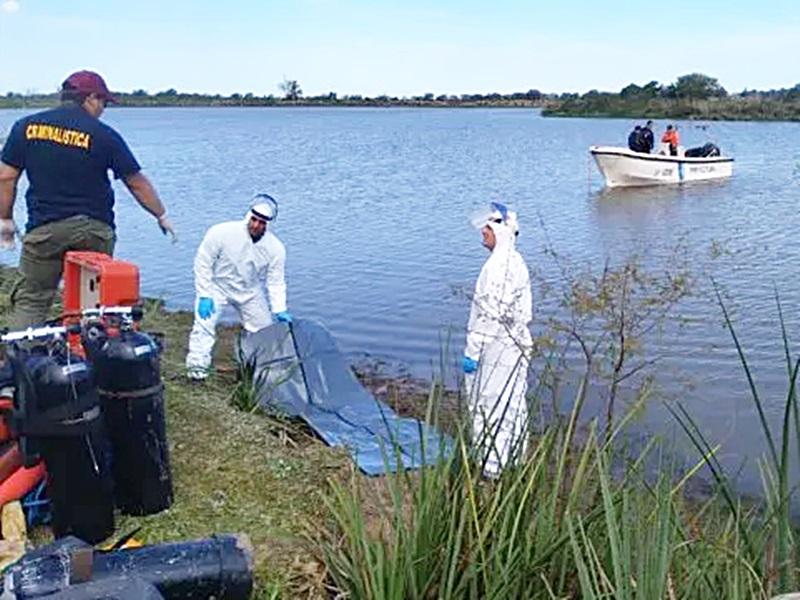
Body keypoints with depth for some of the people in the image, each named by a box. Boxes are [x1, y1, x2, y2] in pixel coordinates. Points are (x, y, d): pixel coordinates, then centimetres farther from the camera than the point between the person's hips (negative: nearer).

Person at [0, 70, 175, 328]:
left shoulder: (26, 126, 3)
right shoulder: (104, 135, -3)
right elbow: (137, 182, 2)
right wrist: (161, 216, 14)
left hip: (44, 228, 1)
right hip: (95, 229, -1)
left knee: (31, 300, 7)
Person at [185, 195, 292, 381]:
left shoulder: (276, 248, -19)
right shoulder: (222, 233, -28)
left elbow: (276, 281, -12)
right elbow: (203, 263, -18)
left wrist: (279, 310, -24)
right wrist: (204, 295, -20)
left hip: (250, 291, 3)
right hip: (217, 286, -3)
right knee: (204, 324, -20)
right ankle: (197, 369, -13)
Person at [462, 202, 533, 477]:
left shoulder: (497, 266, -19)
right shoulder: (517, 261, 11)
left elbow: (489, 314, -22)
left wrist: (472, 351, -19)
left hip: (497, 348, -10)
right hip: (516, 344, 10)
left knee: (489, 405, -1)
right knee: (512, 404, 17)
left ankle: (492, 466, 6)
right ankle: (514, 459, 28)